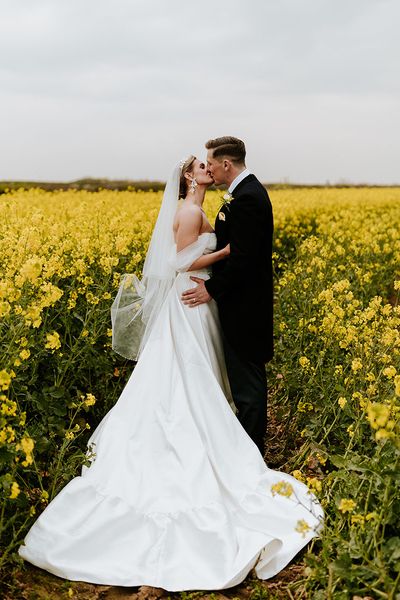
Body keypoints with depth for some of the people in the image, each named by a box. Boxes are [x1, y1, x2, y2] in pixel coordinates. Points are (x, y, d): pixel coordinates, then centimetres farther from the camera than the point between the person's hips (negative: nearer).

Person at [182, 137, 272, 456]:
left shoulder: (246, 197, -21)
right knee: (247, 375, 18)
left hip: (243, 306, -11)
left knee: (246, 379, -1)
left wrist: (212, 289, -16)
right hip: (244, 300, 11)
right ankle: (251, 441, 30)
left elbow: (242, 256, -25)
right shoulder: (249, 190, 12)